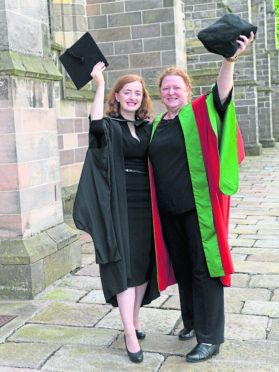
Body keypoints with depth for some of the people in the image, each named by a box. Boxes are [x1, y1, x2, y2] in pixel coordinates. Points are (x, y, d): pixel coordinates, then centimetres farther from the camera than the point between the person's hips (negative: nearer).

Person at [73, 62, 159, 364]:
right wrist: (99, 85, -25)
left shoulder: (149, 129, 13)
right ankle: (130, 333, -1)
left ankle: (133, 318, 26)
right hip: (120, 205, -5)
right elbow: (96, 125, -26)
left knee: (144, 263, 9)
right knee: (125, 265, -6)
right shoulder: (111, 126, 0)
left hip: (145, 203, 5)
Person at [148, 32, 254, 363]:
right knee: (182, 267, 15)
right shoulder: (157, 124, 12)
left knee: (202, 268, -2)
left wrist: (229, 60, -40)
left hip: (198, 207, -5)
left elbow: (221, 93, -24)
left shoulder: (199, 113, -4)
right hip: (168, 210, 6)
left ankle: (210, 338, 7)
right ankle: (192, 321, 33)